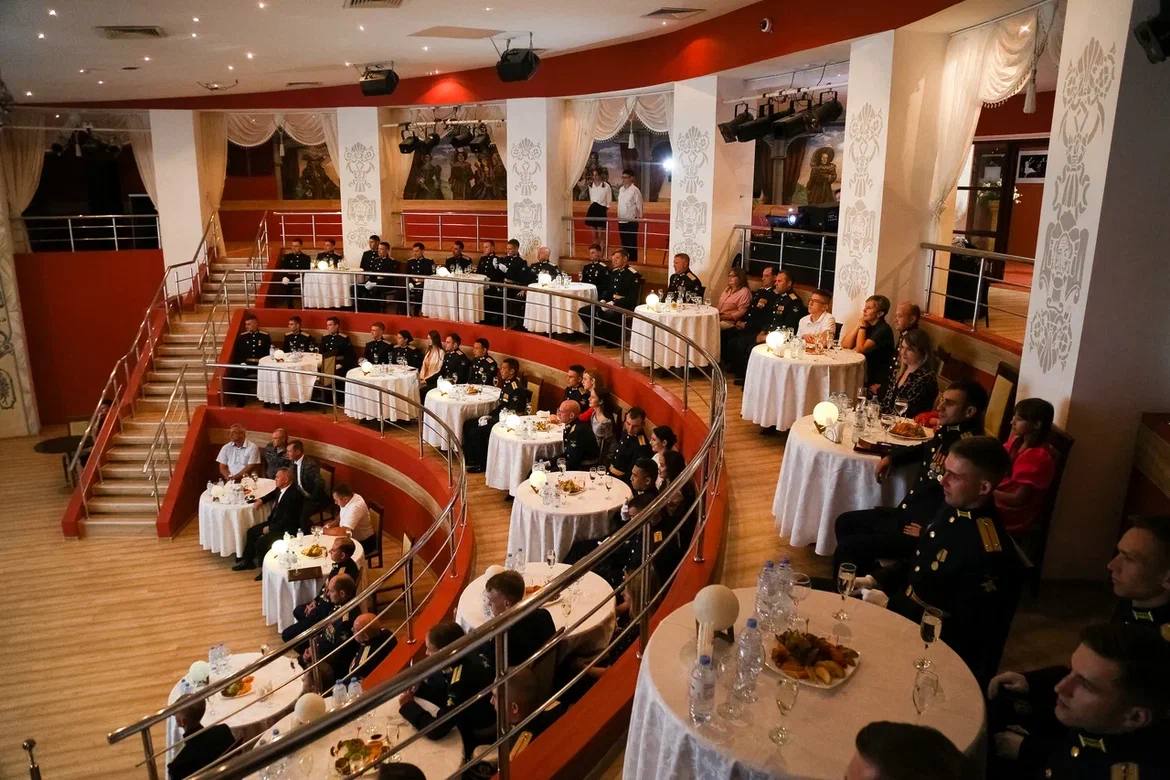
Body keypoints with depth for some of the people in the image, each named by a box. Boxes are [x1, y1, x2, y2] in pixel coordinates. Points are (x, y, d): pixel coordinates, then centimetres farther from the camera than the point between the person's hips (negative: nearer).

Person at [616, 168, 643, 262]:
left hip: (631, 221, -6)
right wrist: (618, 216, 15)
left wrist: (639, 218, -10)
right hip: (621, 221, 6)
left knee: (632, 244, -2)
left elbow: (639, 206, -8)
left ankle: (633, 261, 5)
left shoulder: (635, 190, -10)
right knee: (624, 243, 12)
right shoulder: (621, 189, 11)